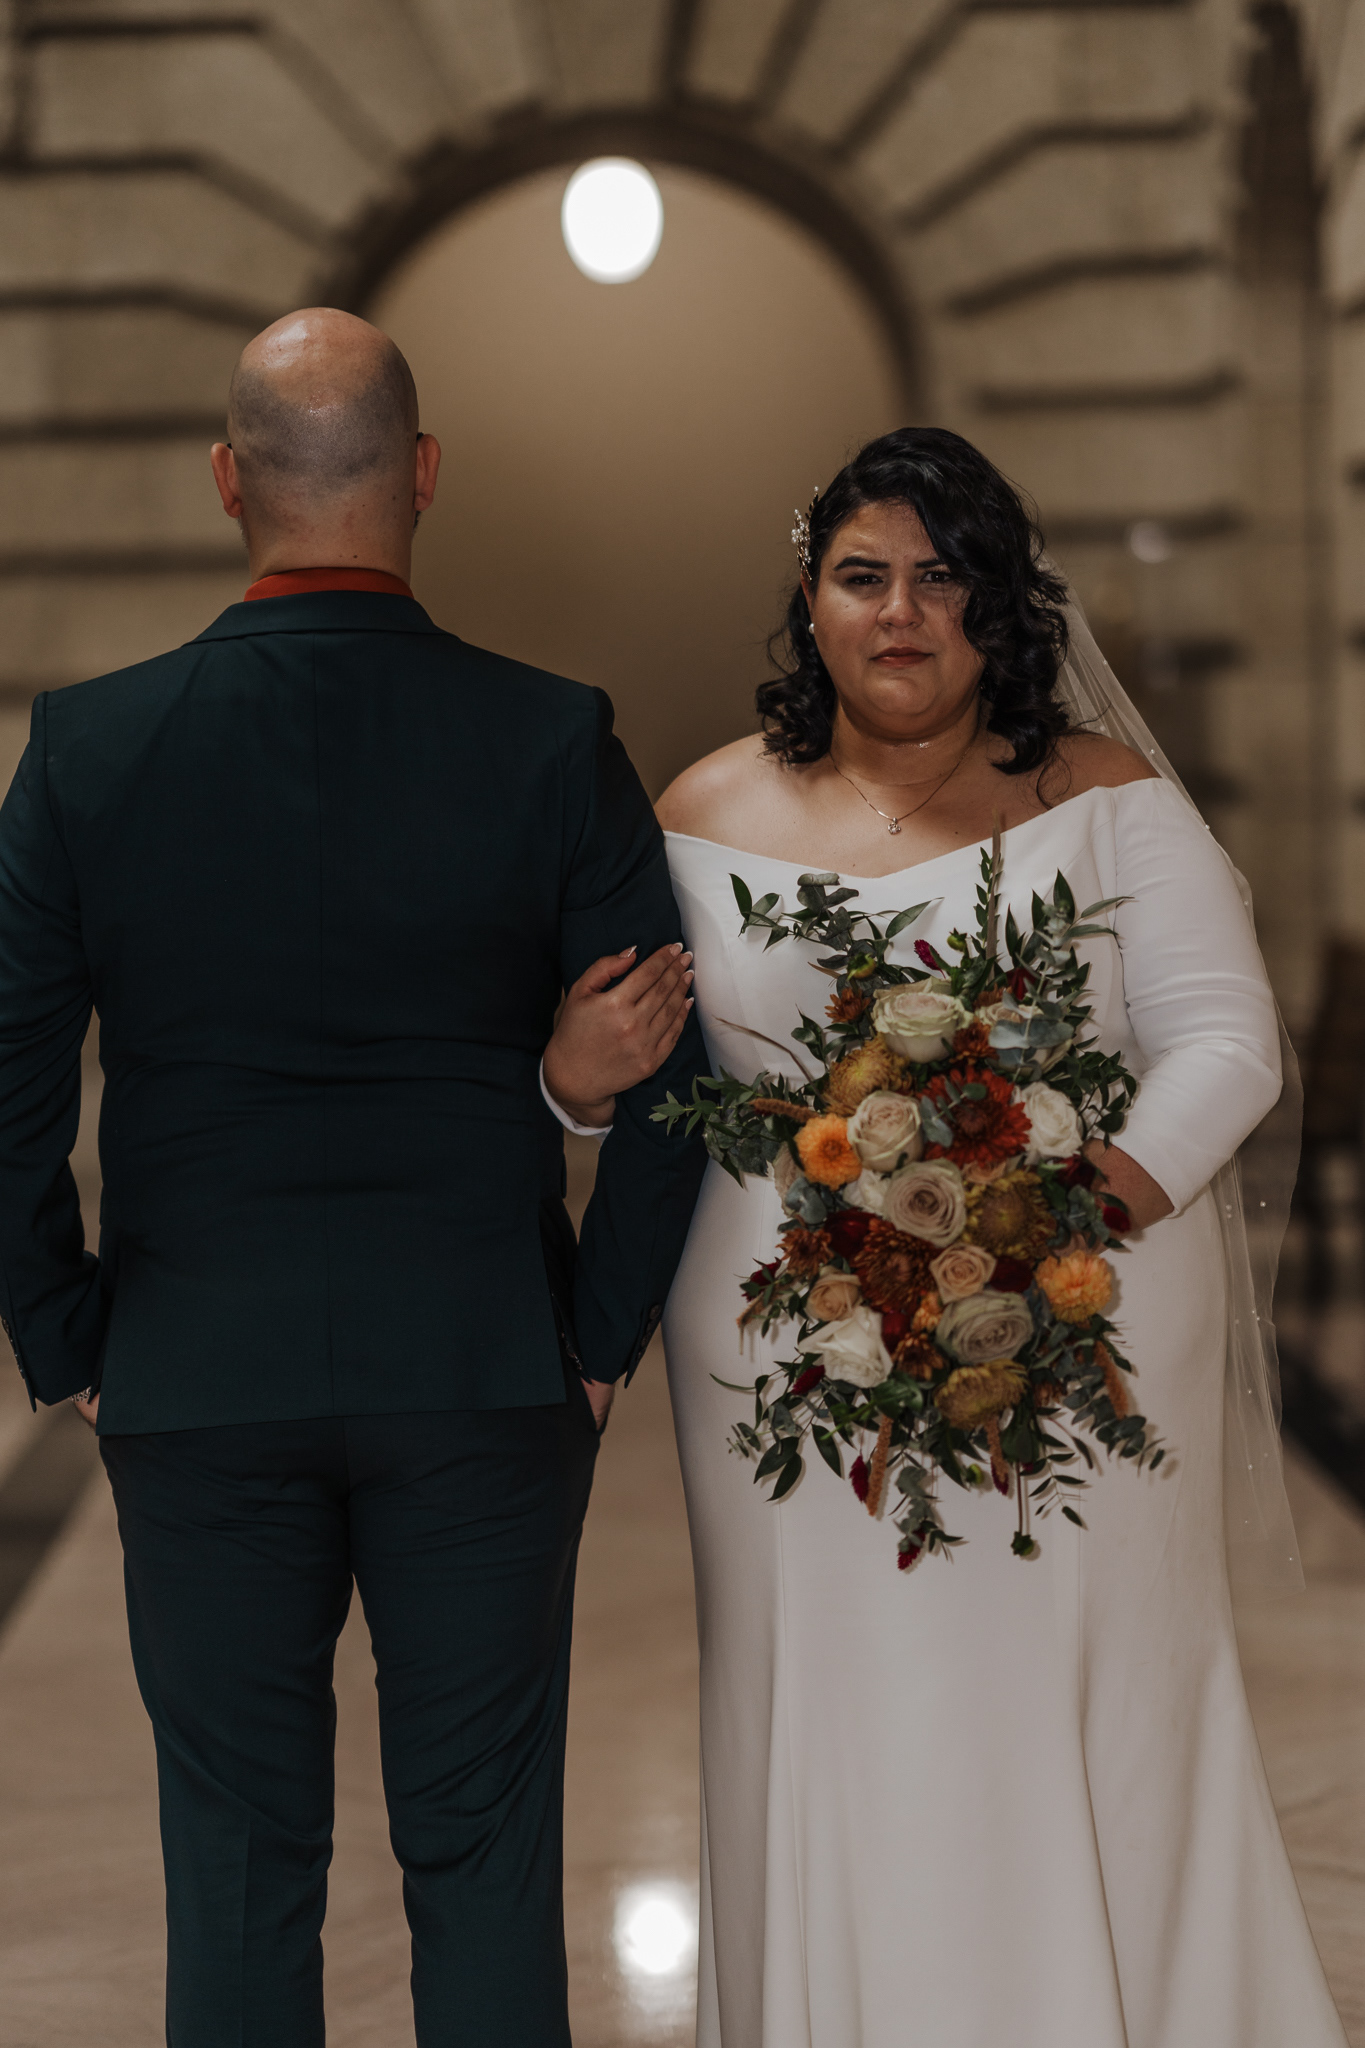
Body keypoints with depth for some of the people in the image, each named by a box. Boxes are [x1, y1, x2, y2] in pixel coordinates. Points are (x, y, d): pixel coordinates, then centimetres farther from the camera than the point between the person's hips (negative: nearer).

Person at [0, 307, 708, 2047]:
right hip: (488, 1384, 0)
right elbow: (676, 1076, -6)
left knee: (237, 1872, 11)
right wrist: (599, 1337, 4)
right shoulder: (549, 740, -7)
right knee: (484, 1863, 10)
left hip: (194, 1392, 1)